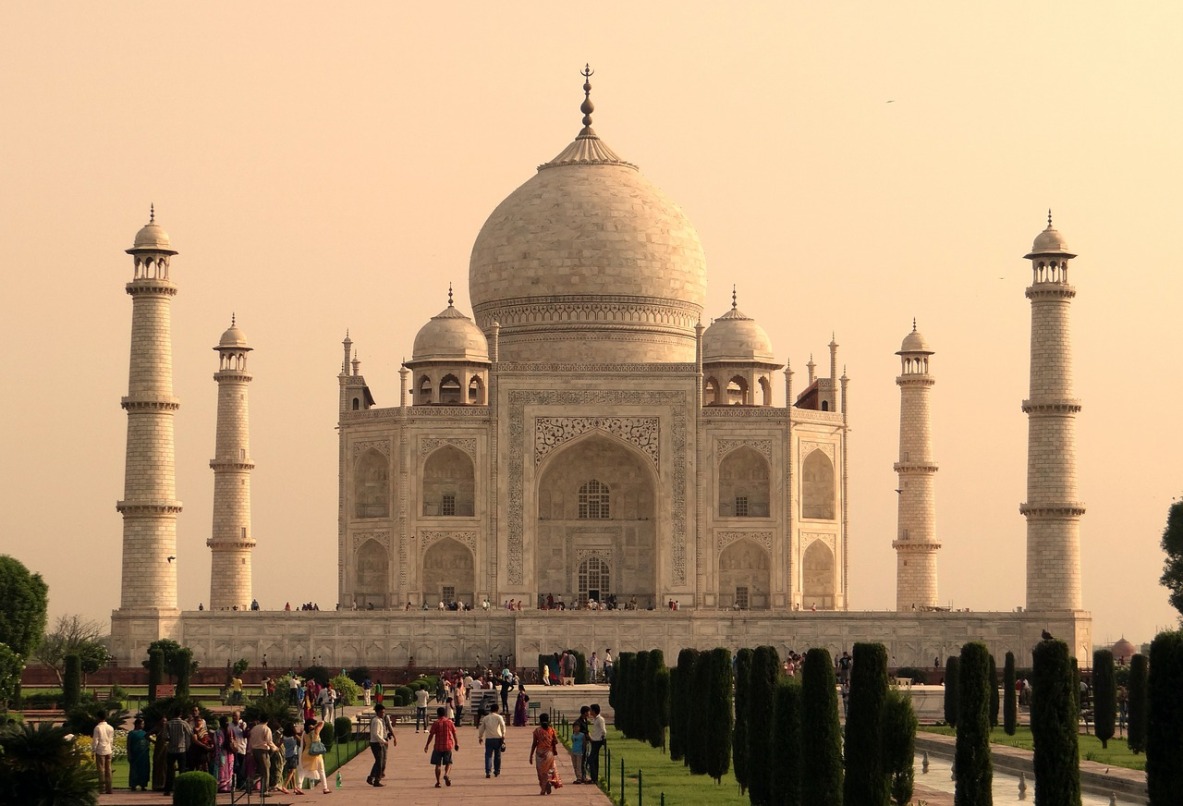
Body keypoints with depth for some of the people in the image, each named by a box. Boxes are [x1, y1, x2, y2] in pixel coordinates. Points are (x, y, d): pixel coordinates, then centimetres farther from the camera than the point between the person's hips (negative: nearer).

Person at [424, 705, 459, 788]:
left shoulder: (436, 723, -5)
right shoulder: (449, 722, 1)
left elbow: (431, 735, -5)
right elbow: (454, 733, 6)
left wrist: (427, 745, 3)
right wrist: (456, 743, 18)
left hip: (438, 746, -1)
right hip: (448, 746, 1)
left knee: (438, 764, 6)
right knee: (448, 763, 13)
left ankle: (438, 782, 4)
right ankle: (446, 774, -15)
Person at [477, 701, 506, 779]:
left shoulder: (485, 718, 10)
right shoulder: (499, 717, 3)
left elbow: (481, 729, 16)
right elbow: (502, 725, -10)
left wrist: (480, 737, 28)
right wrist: (503, 735, -7)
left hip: (488, 738, 1)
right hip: (497, 738, -1)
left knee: (488, 755, -1)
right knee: (497, 755, 12)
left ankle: (488, 771, -14)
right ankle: (497, 771, 18)